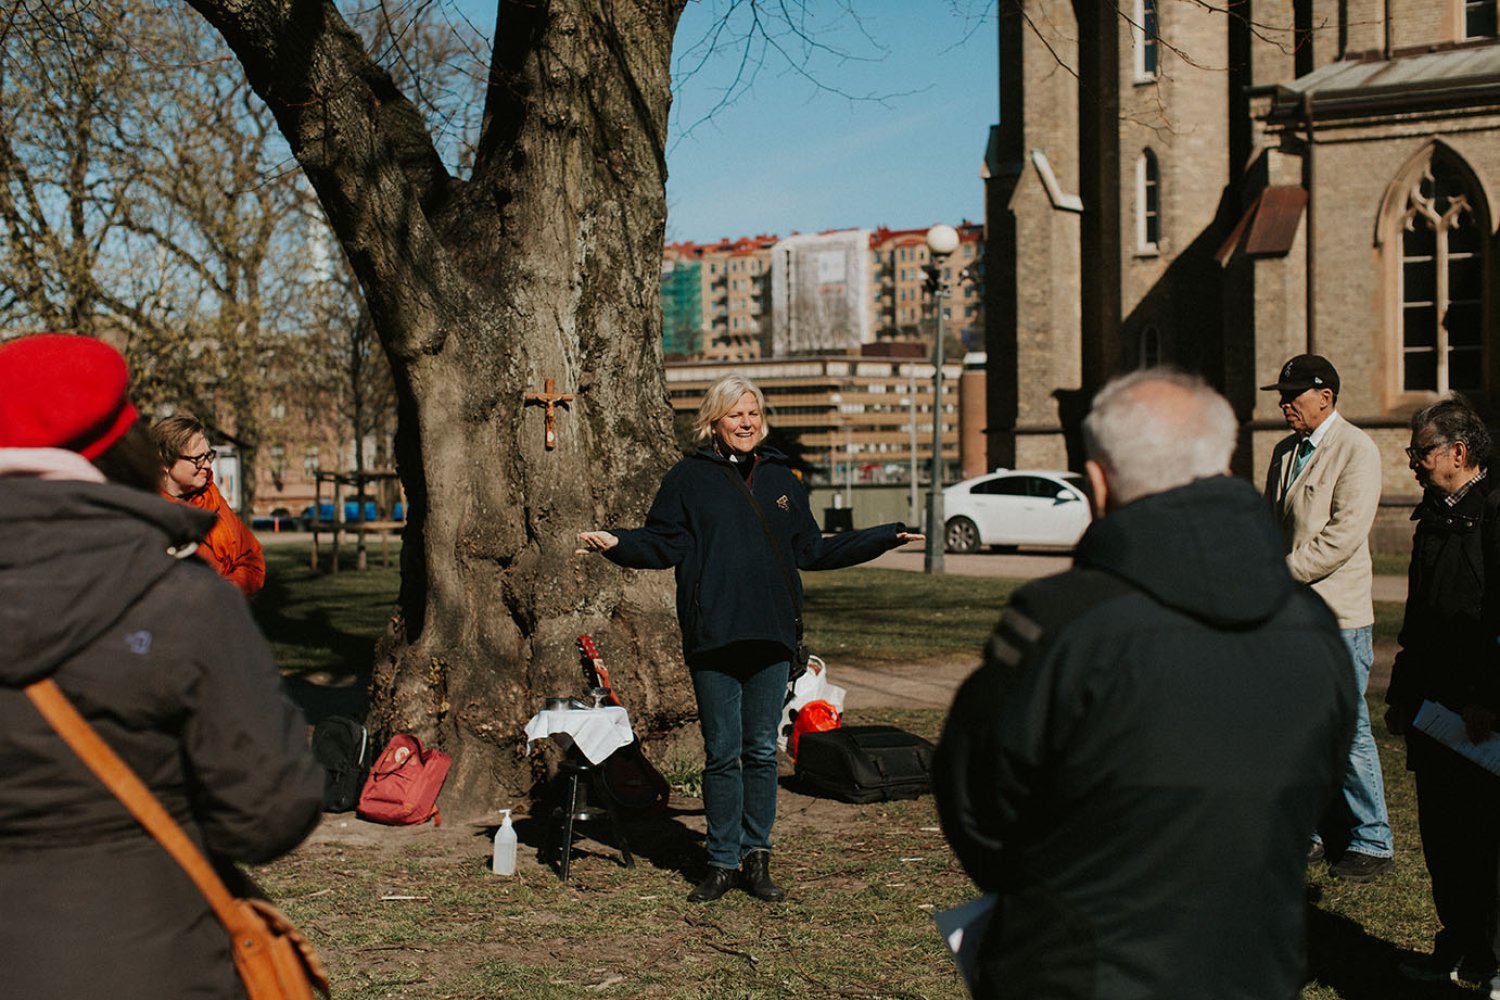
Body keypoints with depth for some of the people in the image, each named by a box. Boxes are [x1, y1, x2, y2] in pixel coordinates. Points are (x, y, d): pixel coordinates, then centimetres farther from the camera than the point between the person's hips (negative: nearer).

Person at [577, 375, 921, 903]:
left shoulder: (780, 478, 14)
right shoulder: (689, 478, 4)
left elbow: (813, 551, 20)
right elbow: (662, 542, 0)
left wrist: (887, 537, 21)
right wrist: (616, 543, -19)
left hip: (772, 639, 3)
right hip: (713, 638, -3)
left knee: (762, 753, 7)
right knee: (722, 755, 2)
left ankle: (756, 858, 15)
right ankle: (723, 862, 11)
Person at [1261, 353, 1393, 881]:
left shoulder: (1355, 450, -9)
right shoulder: (1285, 451, 16)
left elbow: (1345, 533, -18)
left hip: (1338, 617, -7)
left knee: (1347, 729, -2)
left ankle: (1371, 842, 9)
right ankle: (1324, 832, 23)